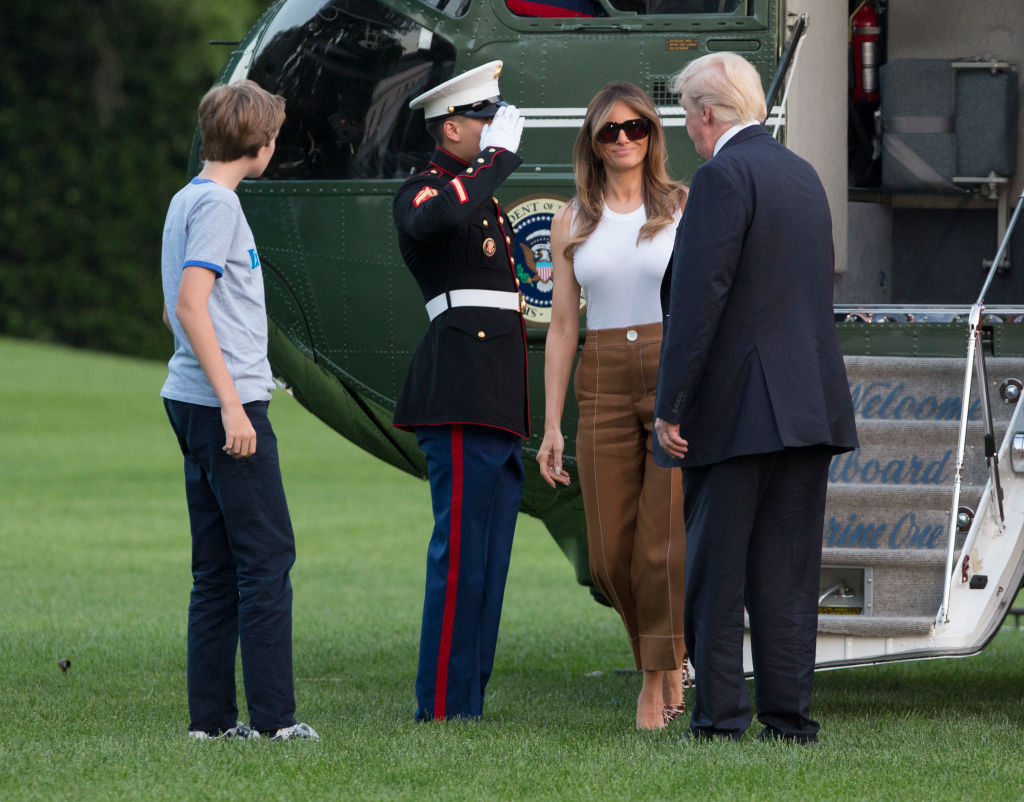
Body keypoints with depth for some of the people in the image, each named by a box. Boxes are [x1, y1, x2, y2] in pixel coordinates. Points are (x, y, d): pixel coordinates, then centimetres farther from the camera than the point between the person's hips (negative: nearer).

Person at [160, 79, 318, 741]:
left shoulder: (189, 200, 17)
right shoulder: (216, 203, -11)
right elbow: (191, 307, -19)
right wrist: (232, 404, -21)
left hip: (200, 407, 10)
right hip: (225, 402, -10)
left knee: (218, 568, 10)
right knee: (267, 557, -8)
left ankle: (212, 716, 10)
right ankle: (274, 718, -9)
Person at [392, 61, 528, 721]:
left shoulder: (482, 194, 25)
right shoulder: (424, 191, -5)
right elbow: (434, 219, -33)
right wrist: (498, 154, -21)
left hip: (498, 401, 10)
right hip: (463, 396, -10)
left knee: (488, 559, 8)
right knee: (463, 550, -12)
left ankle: (467, 704, 11)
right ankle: (443, 710, -11)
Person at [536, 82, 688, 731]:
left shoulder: (683, 207, 4)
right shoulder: (573, 221, 11)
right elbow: (563, 324, 11)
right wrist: (551, 425, 7)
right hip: (604, 385, 3)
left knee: (665, 543, -9)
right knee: (611, 554, 1)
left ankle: (659, 679, 2)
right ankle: (665, 658, 24)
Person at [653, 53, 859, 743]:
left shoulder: (723, 176, -11)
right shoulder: (804, 174, 15)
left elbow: (699, 297, -16)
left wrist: (671, 406, -14)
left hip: (738, 408, -7)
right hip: (812, 400, 7)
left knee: (715, 577, -1)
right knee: (788, 575, 9)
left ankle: (720, 718, -2)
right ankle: (790, 718, 8)